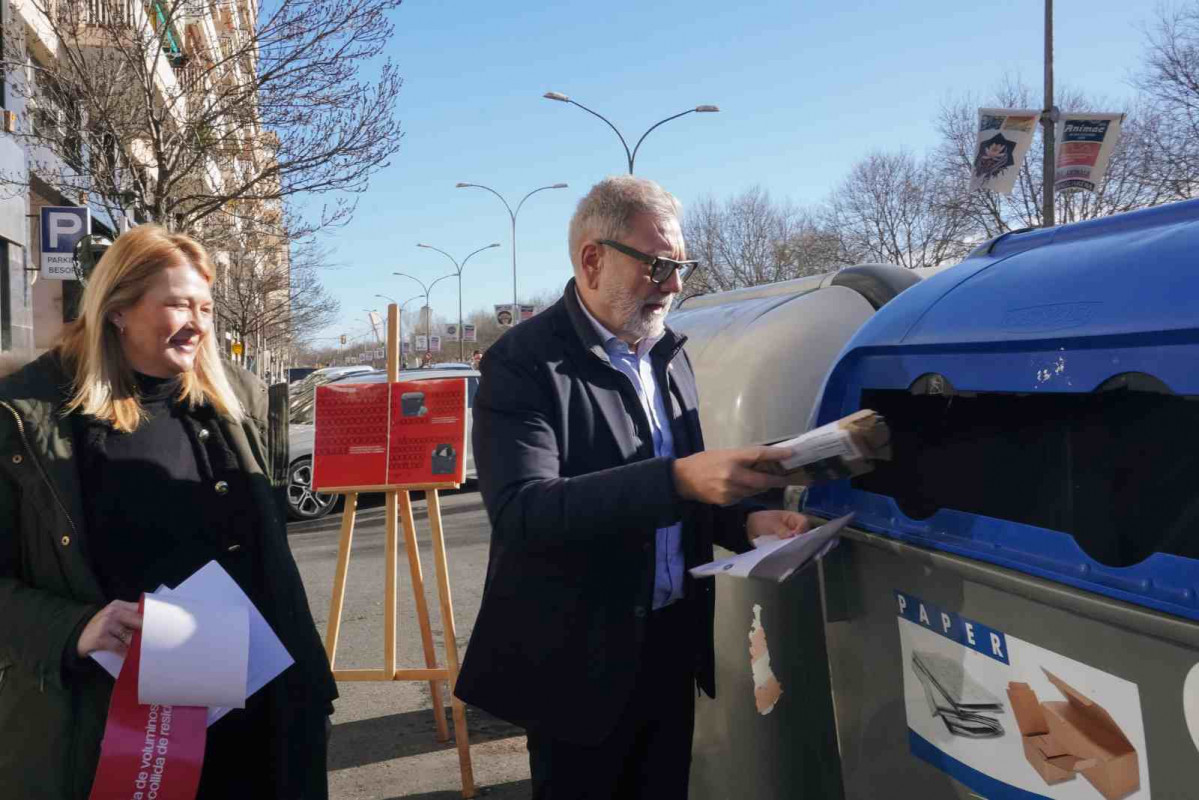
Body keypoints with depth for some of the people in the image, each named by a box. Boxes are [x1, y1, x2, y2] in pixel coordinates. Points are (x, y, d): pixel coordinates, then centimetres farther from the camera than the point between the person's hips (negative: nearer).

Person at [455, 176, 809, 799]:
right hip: (579, 659, -6)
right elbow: (520, 511, -29)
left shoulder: (668, 355, 9)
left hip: (671, 645, 7)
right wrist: (679, 479, -38)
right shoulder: (525, 363, -15)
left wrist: (746, 522, -5)